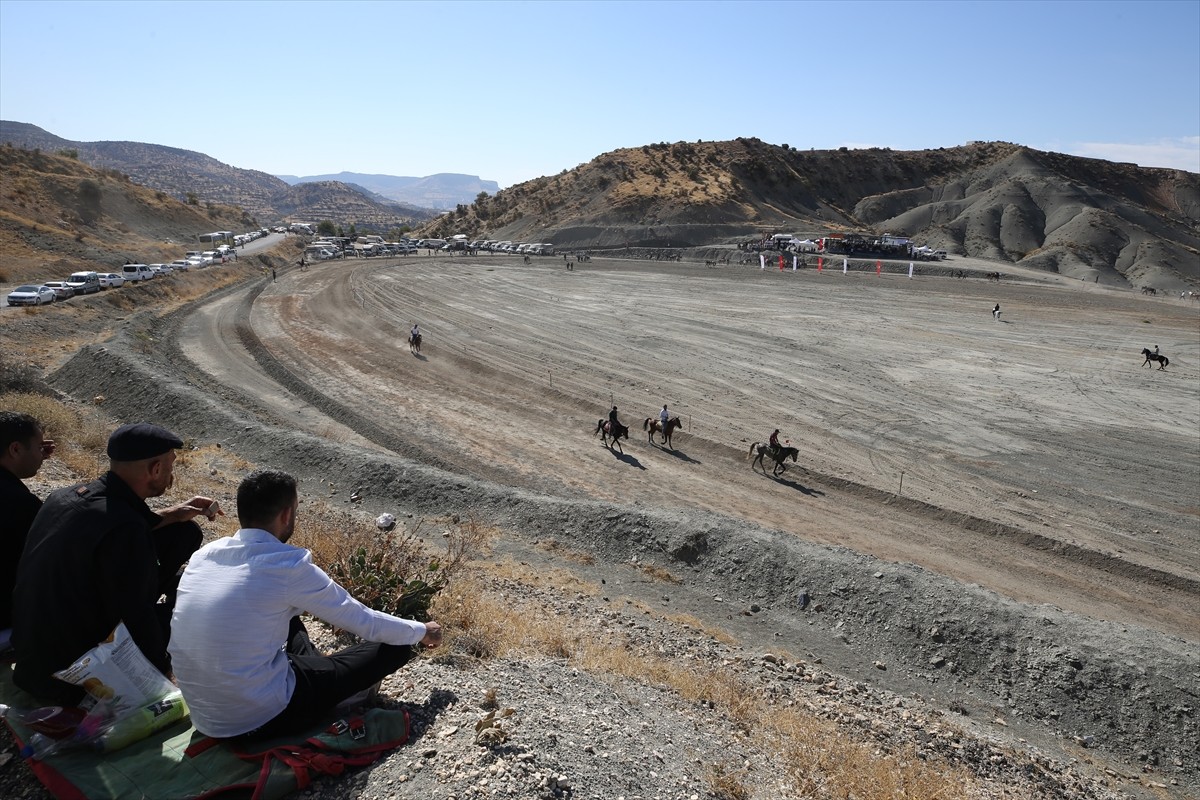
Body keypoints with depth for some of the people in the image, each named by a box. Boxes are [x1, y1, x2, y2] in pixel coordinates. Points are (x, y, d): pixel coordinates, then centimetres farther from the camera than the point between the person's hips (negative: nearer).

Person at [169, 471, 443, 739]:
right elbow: (363, 621, -7)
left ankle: (317, 671, 22)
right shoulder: (288, 565, -19)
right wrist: (421, 631, 10)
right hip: (262, 717, -7)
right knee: (394, 648, 0)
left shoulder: (204, 554, 0)